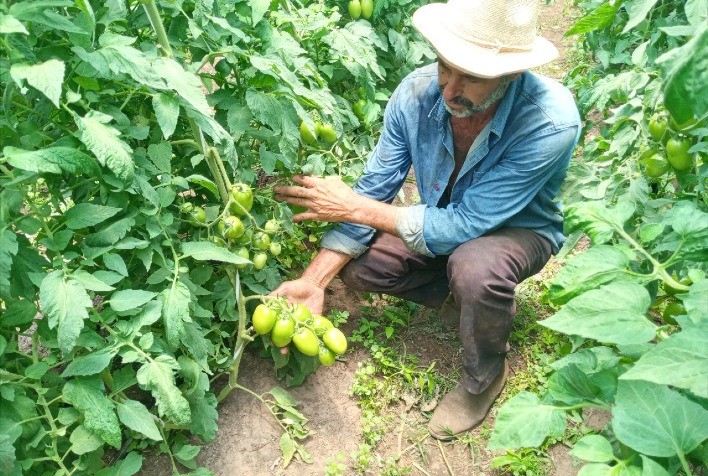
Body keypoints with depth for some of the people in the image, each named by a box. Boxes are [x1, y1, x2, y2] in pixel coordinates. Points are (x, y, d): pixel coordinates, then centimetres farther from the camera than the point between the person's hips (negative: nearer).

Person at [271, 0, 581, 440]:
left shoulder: (551, 122, -36)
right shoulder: (417, 92, -23)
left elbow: (464, 225, -35)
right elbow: (375, 189, -17)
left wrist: (355, 206, -32)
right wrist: (313, 282, -25)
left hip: (520, 230, -4)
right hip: (447, 222, 4)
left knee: (475, 266, -37)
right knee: (356, 264, -12)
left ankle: (484, 376, -5)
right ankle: (470, 295, 8)